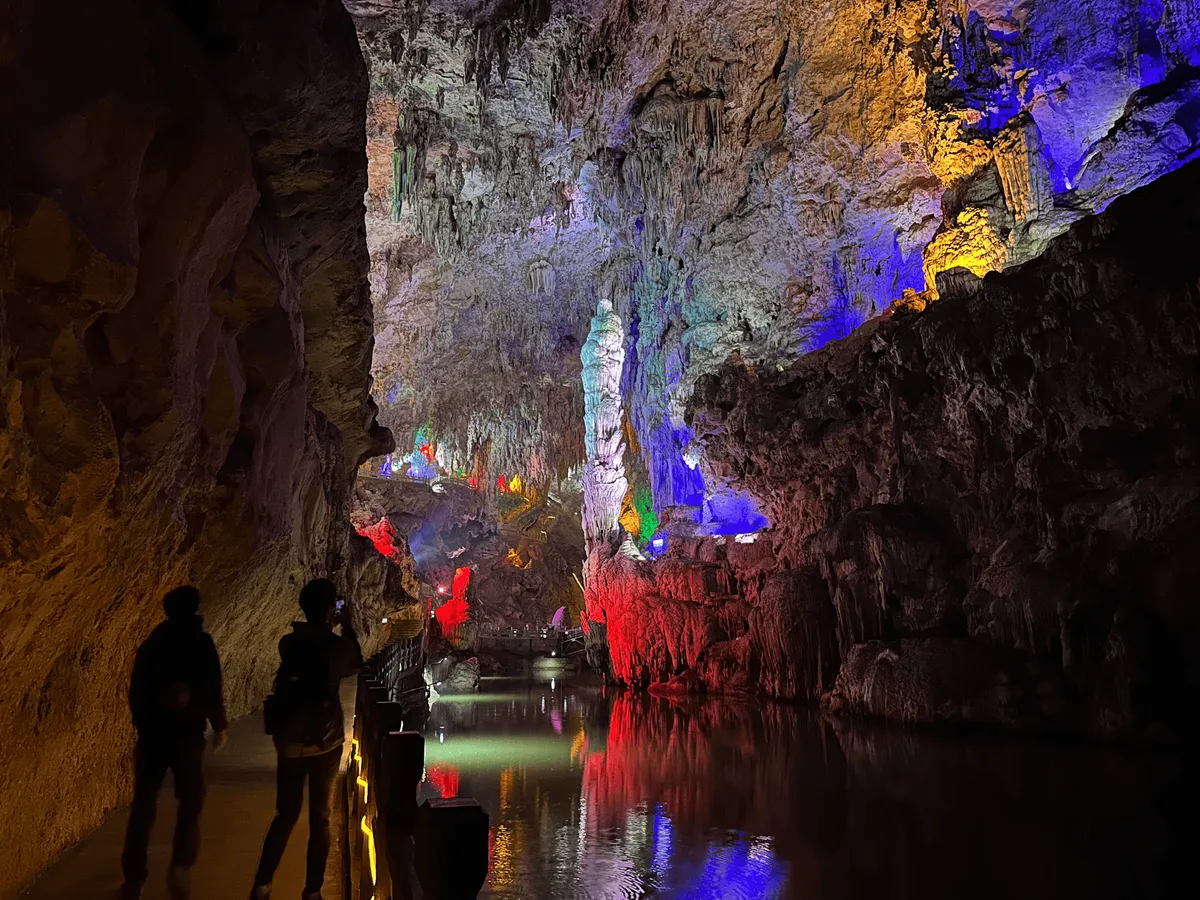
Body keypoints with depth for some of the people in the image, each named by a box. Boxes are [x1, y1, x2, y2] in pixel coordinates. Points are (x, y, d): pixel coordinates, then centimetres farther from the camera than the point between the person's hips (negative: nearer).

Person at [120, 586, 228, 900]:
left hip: (151, 731, 4)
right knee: (190, 802, 9)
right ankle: (180, 866, -9)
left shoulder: (151, 643, 6)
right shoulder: (201, 642, -8)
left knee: (144, 805, 11)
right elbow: (212, 688, -11)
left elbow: (136, 690, 12)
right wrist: (220, 726, 3)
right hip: (187, 733, -4)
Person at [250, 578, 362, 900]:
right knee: (320, 818, 8)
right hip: (325, 741, -4)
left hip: (289, 739, 4)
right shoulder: (337, 646, -12)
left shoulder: (288, 643, -2)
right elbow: (356, 665, 10)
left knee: (286, 814, 16)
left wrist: (329, 629, 20)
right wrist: (347, 628, 16)